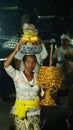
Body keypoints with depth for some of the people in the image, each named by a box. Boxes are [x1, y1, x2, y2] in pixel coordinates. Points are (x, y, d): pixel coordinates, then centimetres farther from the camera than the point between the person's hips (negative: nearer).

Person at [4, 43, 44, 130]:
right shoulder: (17, 75, -6)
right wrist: (16, 50, -20)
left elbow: (42, 94, 13)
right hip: (21, 112, -3)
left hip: (35, 112, 3)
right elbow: (6, 65, -23)